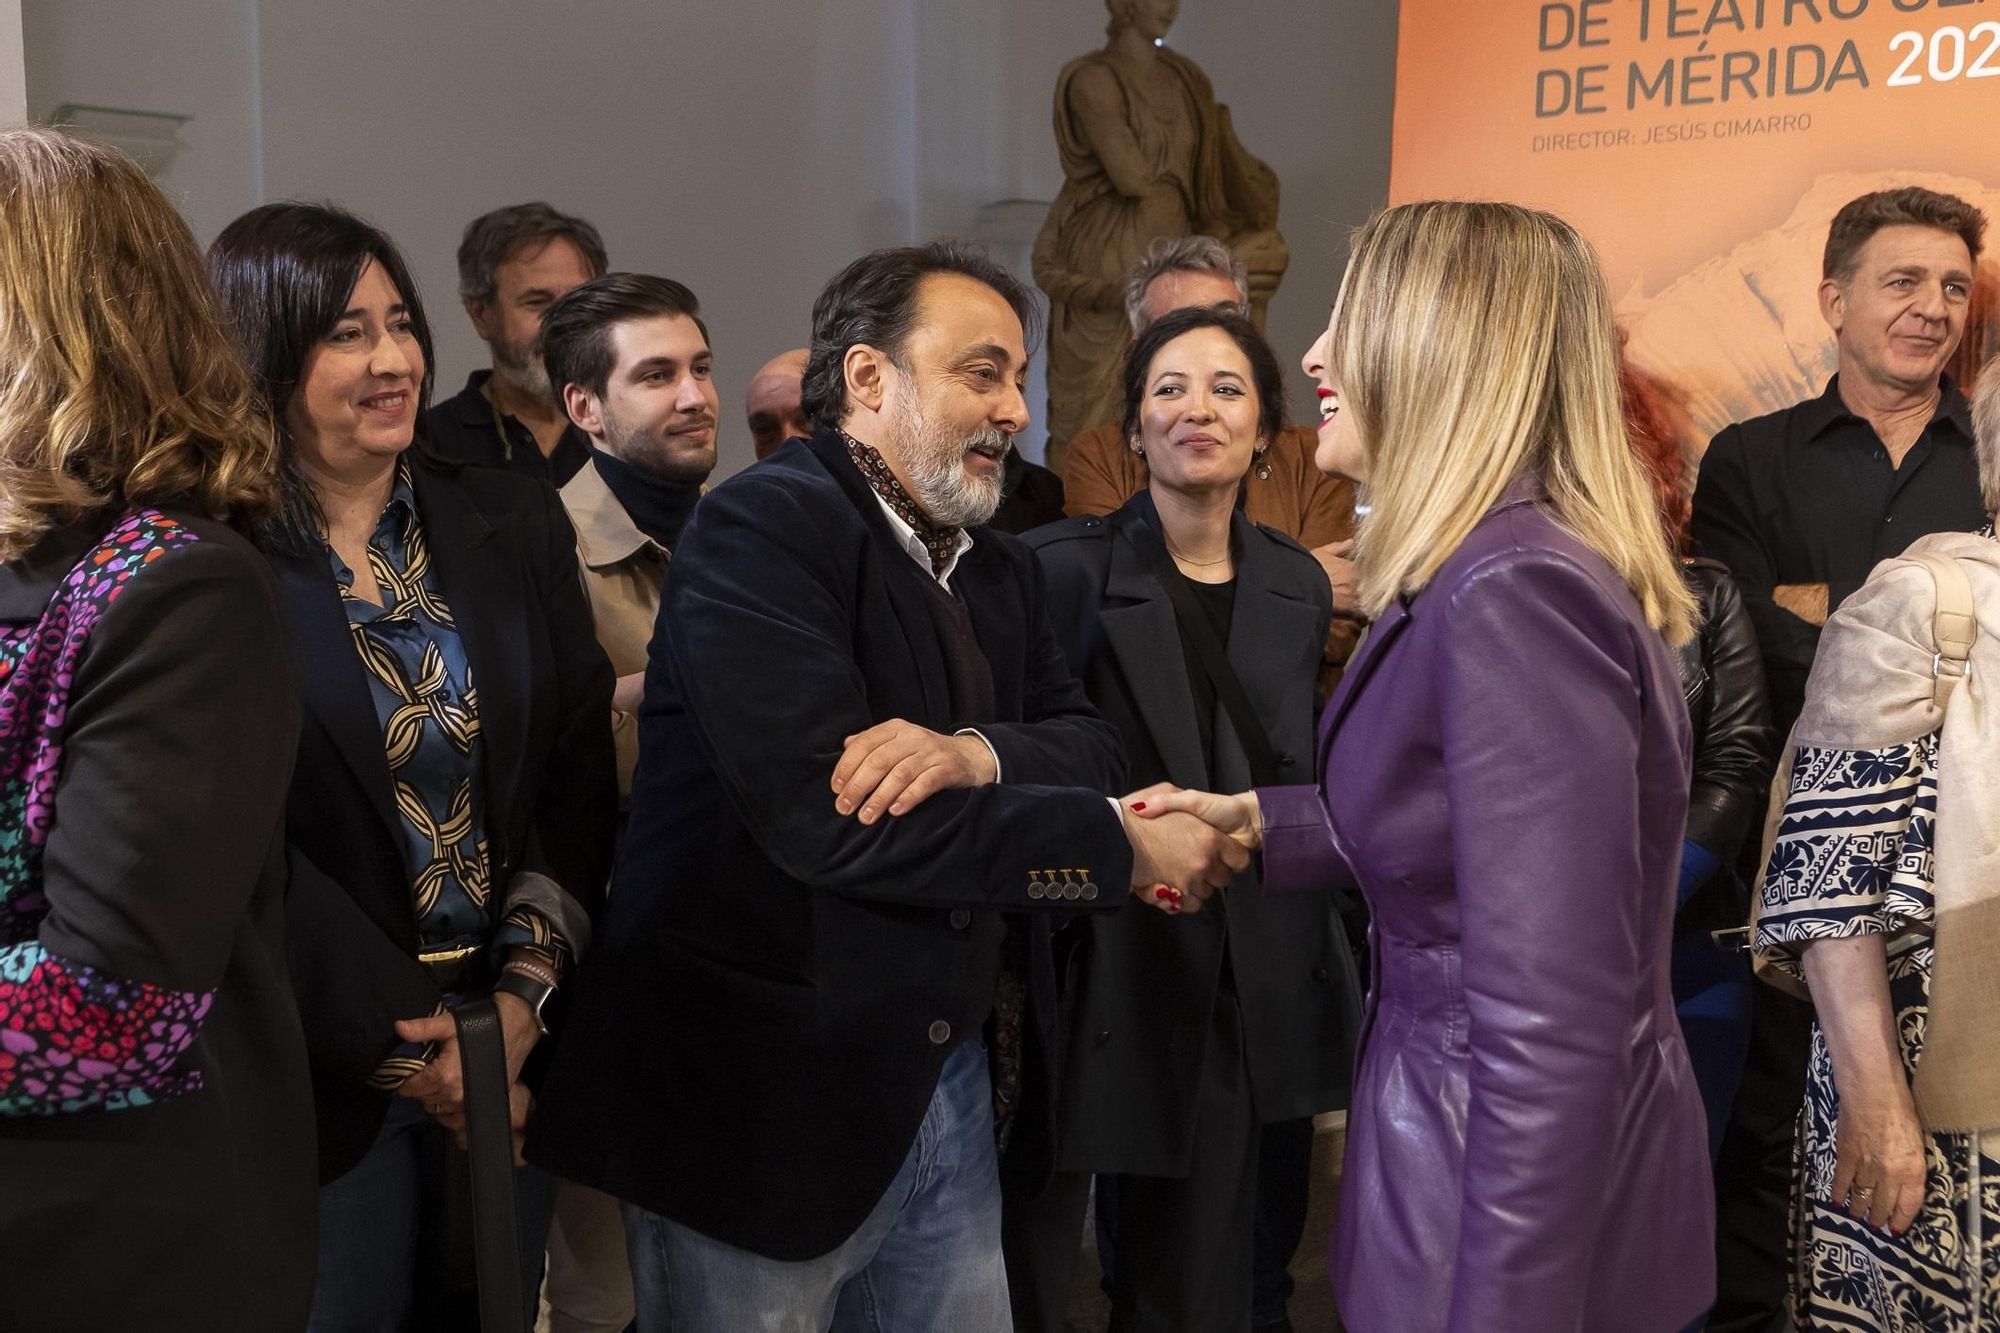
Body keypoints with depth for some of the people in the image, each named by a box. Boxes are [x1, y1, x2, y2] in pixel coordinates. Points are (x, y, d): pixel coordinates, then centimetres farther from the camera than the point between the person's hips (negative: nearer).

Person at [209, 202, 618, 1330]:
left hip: (514, 1046, 4)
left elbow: (580, 770, 3)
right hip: (325, 1070, -4)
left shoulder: (515, 525, 5)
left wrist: (527, 991, -7)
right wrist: (401, 1044, -13)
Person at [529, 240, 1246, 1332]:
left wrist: (977, 751, -21)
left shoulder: (997, 569, 13)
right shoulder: (761, 527, -14)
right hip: (767, 1104, -7)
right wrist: (1124, 845, -19)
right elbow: (819, 818, -25)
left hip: (960, 1081, 7)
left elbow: (1092, 749, 3)